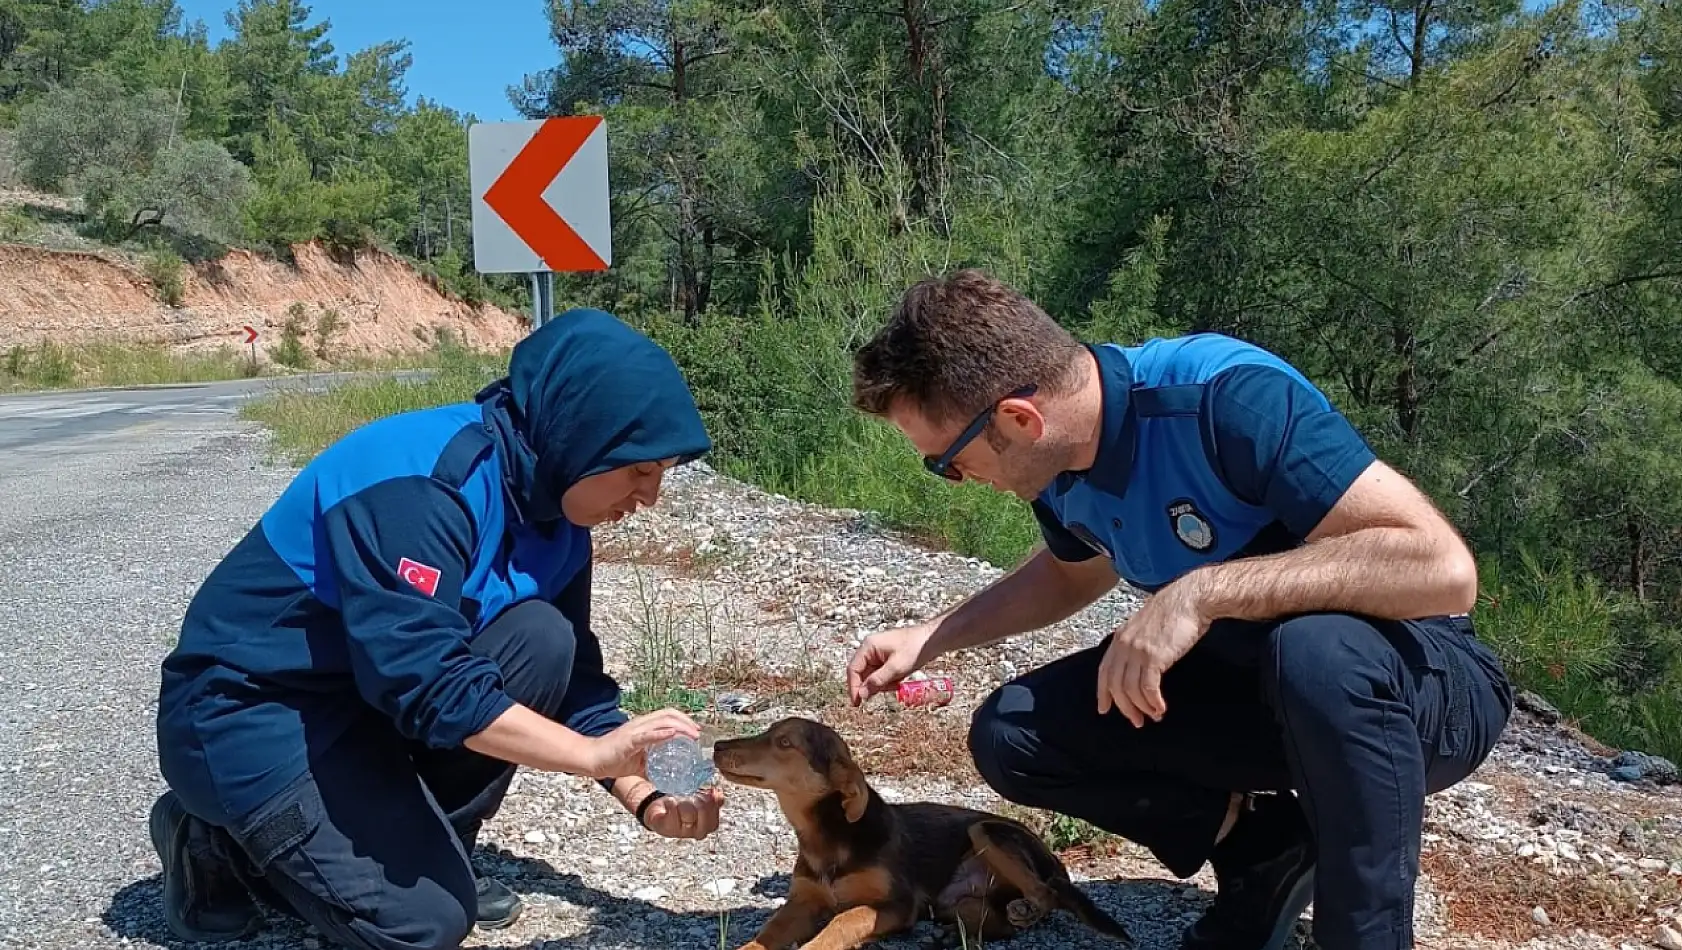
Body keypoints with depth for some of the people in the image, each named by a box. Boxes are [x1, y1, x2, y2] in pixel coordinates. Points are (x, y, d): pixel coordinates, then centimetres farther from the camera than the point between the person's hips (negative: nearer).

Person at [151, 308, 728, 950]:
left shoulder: (553, 511, -4)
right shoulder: (422, 482, -30)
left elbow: (574, 674, 2)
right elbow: (424, 681, -34)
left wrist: (645, 800, -10)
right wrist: (598, 754, -28)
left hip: (382, 686, 8)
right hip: (248, 707, -8)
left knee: (541, 642, -15)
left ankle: (423, 849, 2)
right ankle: (216, 841, 8)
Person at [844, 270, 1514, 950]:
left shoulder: (1228, 398, -30)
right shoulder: (1054, 462, -7)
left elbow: (1444, 567, -35)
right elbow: (1073, 572, 17)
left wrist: (1203, 591, -39)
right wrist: (932, 637, 7)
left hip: (1420, 686, -6)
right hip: (1249, 682, 7)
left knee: (1318, 652, -41)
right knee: (1010, 736, -7)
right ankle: (1264, 847, 4)